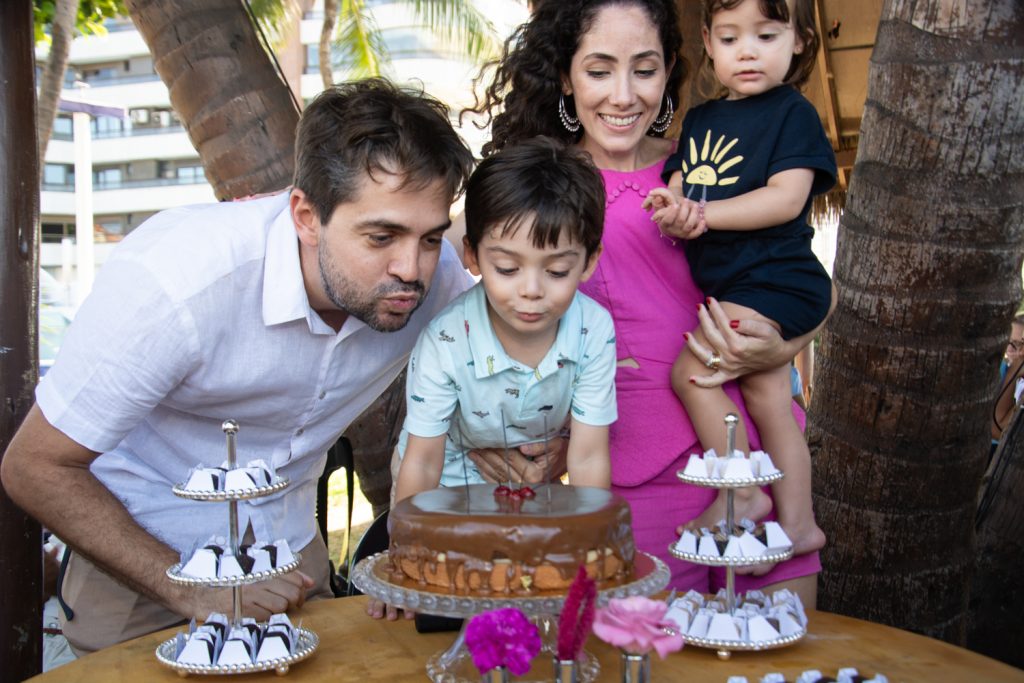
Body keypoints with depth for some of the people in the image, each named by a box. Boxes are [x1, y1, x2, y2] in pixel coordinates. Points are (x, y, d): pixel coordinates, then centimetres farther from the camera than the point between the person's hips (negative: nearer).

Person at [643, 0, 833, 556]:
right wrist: (676, 212, -16)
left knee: (691, 371, -16)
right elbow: (676, 186, 9)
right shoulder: (699, 120, 14)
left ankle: (741, 494, -2)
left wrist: (705, 212, -20)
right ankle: (796, 521, 22)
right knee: (769, 402, 11)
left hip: (773, 279, -7)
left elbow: (786, 199, -18)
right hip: (730, 284, 8)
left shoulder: (793, 113, -6)